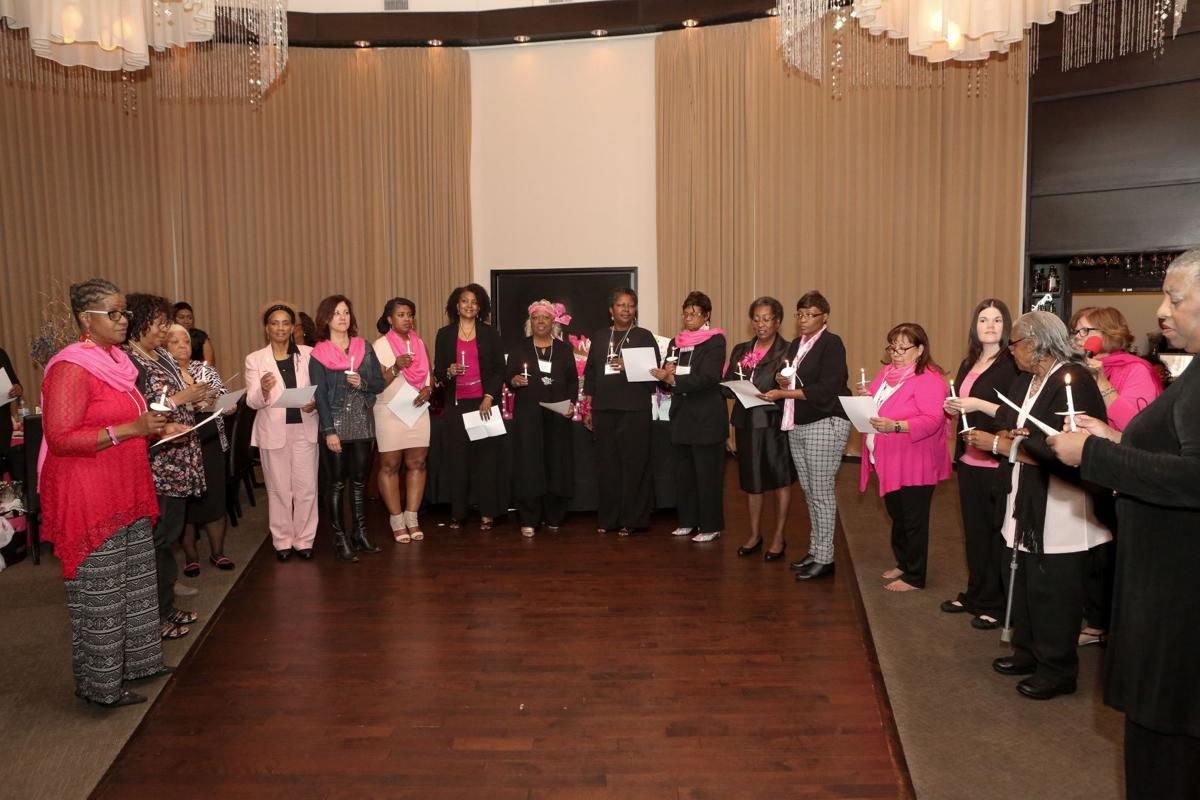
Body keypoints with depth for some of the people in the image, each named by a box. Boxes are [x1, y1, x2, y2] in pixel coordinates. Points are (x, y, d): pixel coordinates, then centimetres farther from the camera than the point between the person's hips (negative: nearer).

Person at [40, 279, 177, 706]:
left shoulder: (116, 362, 11)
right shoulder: (73, 367, -16)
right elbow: (60, 438, -22)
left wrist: (154, 428, 9)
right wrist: (130, 429, -25)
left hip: (126, 494, 9)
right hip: (90, 498, -9)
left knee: (135, 583, 16)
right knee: (99, 591, 1)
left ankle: (135, 660, 30)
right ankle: (100, 683, 13)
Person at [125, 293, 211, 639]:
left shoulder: (163, 357, 13)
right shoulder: (127, 361, -14)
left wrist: (196, 401, 5)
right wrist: (180, 399, -19)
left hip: (177, 463, 9)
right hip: (155, 466, -9)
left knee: (170, 536, 15)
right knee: (158, 539, -1)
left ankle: (167, 607, 26)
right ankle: (155, 616, 11)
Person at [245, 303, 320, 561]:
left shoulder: (308, 354, 3)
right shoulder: (255, 360, 2)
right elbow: (252, 402, -4)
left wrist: (315, 403, -15)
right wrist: (263, 390, -26)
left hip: (304, 429, 0)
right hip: (273, 431, 0)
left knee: (306, 488, 3)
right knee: (278, 489, 6)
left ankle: (304, 540, 16)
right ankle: (282, 541, 19)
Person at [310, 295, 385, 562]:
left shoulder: (364, 348, 8)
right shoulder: (318, 355, -2)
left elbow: (379, 383, 9)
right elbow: (319, 395, -7)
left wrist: (362, 383, -13)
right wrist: (329, 431, -13)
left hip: (363, 424, 3)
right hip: (335, 424, -3)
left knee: (360, 480, 9)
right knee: (336, 483, 1)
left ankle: (361, 534, 18)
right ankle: (340, 539, 6)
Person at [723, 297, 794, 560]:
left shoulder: (787, 351, -3)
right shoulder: (740, 350, 11)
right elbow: (726, 387, 10)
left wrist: (779, 394, -25)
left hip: (775, 422, -4)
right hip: (747, 421, 4)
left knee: (780, 479, 3)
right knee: (751, 479, 11)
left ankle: (778, 537, 14)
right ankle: (755, 534, 24)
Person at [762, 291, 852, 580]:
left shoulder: (831, 343, -8)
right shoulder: (796, 345, 15)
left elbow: (826, 389, -17)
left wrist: (784, 393, -16)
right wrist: (782, 380, -2)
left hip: (825, 424, -7)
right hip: (797, 425, 8)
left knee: (821, 492, -4)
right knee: (809, 491, 12)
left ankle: (824, 559, 3)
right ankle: (814, 550, 22)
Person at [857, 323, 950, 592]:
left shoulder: (928, 379, -15)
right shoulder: (887, 372, 11)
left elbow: (933, 420, -23)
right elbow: (878, 408, 22)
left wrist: (896, 426, -31)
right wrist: (867, 398, 0)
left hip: (915, 465, -8)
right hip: (889, 462, 8)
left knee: (913, 519, 2)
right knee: (896, 515, 19)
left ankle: (914, 576, 13)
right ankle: (903, 563, 35)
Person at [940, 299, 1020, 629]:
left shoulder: (1012, 364, -8)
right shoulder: (968, 365, 15)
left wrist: (979, 405, -20)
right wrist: (953, 408, 4)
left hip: (997, 462, -7)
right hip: (969, 460, 7)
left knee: (997, 533, 0)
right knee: (973, 529, 13)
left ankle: (996, 605, 10)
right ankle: (975, 595, 25)